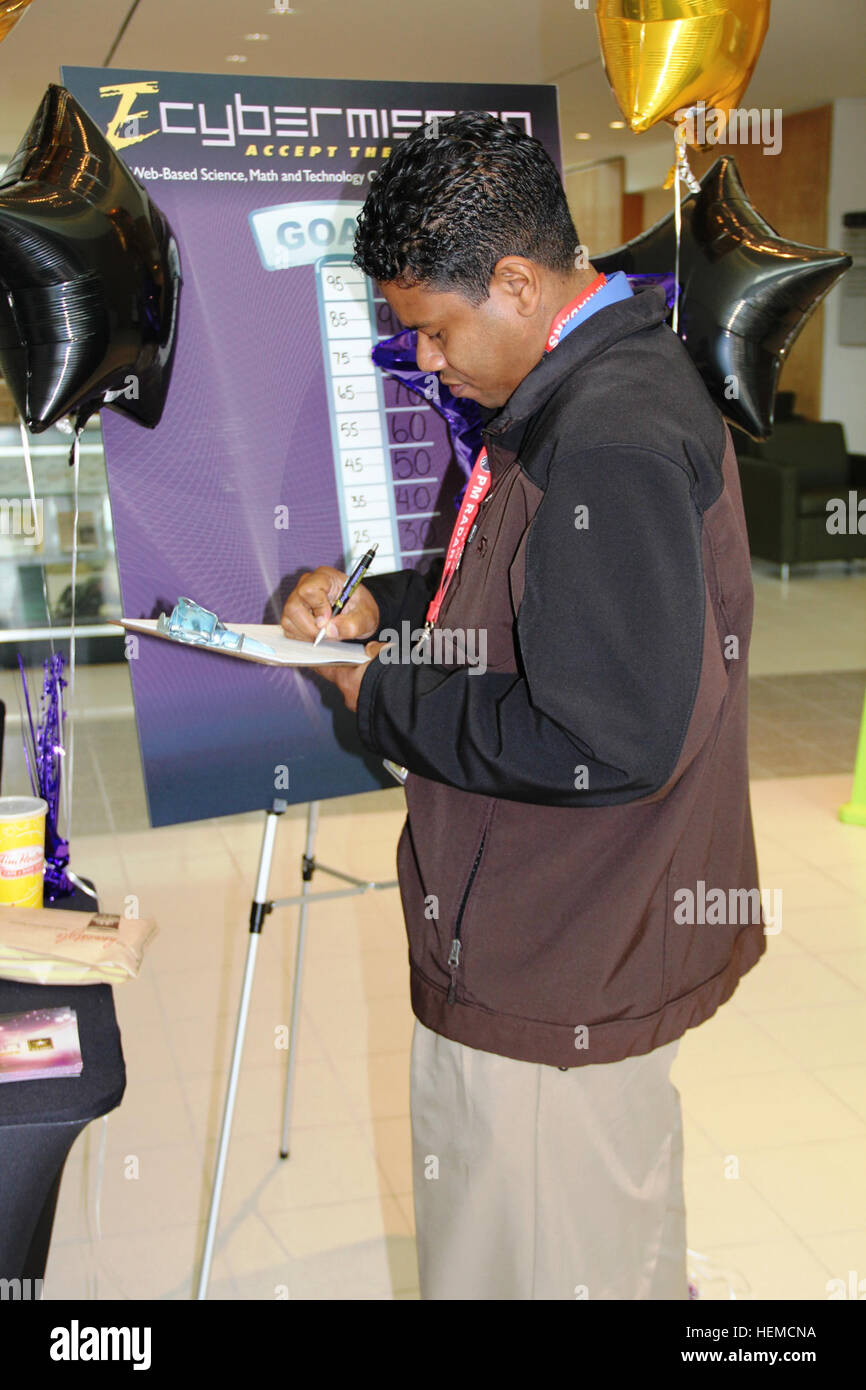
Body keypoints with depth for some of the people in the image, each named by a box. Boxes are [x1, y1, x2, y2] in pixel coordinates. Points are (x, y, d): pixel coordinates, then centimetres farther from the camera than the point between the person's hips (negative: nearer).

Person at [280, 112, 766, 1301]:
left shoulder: (608, 441, -26)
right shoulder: (610, 384, 8)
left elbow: (604, 742, -30)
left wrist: (386, 698, -16)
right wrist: (384, 605, 6)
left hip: (552, 977, -10)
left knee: (547, 1257, 8)